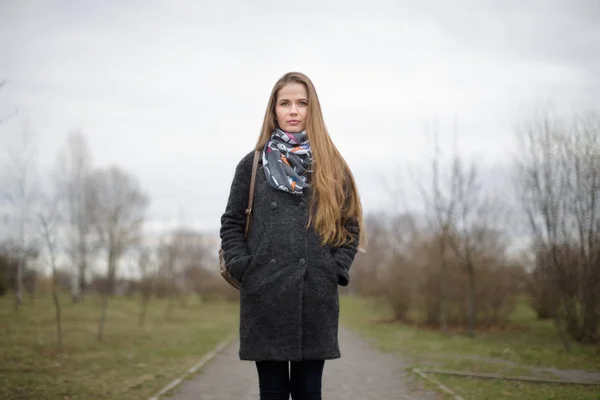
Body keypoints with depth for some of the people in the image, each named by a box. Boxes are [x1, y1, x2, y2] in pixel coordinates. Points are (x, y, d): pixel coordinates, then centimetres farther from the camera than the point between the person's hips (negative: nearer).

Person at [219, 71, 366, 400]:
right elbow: (231, 224, 7)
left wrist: (336, 269, -3)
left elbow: (350, 225, 9)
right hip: (264, 297, 0)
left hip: (317, 298, 1)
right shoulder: (253, 164, 8)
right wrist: (243, 269, -6)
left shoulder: (331, 167, 9)